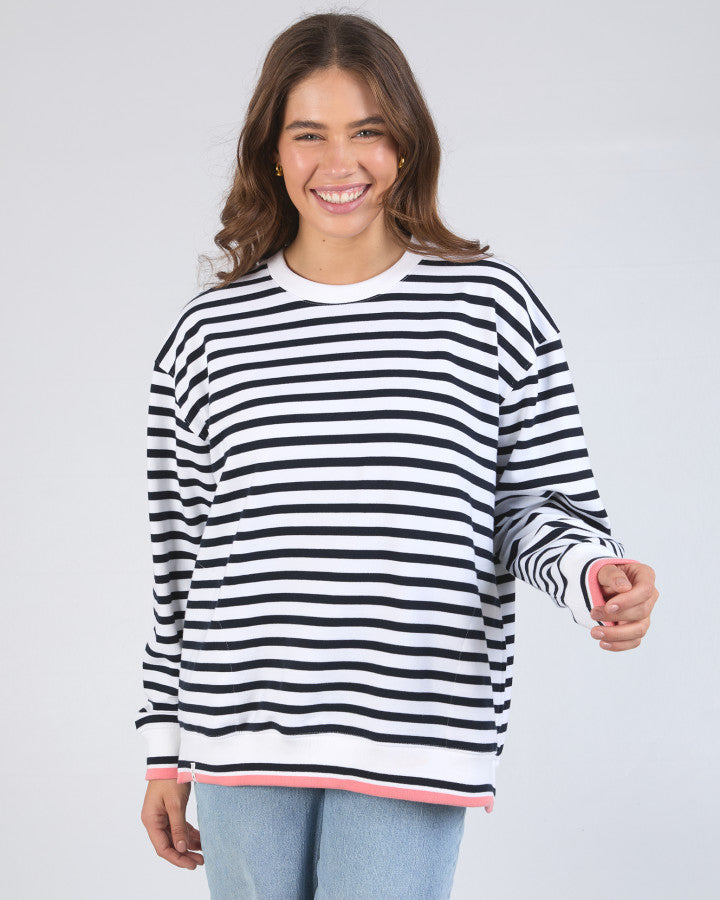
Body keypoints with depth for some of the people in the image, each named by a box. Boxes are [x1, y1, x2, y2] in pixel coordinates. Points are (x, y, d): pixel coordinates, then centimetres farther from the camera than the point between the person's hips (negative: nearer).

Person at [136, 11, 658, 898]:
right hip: (241, 743, 2)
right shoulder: (209, 333, 7)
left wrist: (590, 572, -18)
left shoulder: (492, 306, 2)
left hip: (411, 750, -2)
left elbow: (542, 503, 5)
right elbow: (182, 560, 11)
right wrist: (167, 752, 12)